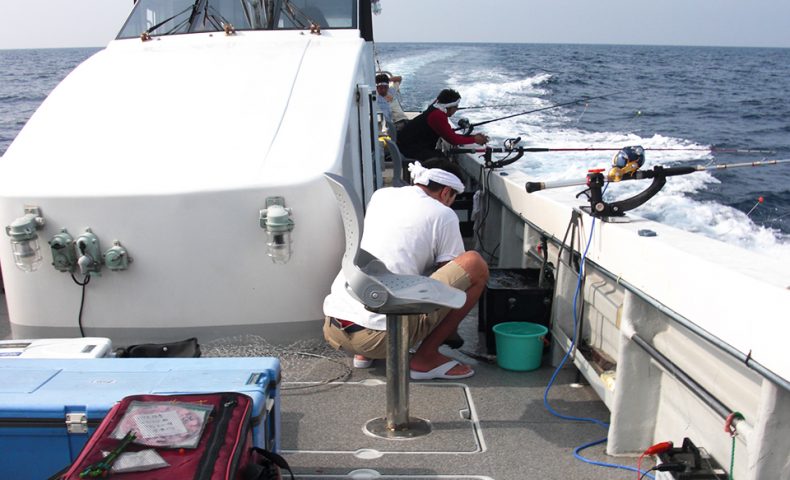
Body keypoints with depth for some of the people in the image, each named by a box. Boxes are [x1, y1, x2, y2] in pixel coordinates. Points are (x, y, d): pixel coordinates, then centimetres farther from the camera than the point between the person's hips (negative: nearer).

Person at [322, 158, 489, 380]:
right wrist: (452, 330, 30)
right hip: (378, 335, -7)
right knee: (476, 265, -1)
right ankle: (426, 358, 4)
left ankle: (364, 354, 20)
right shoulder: (443, 215, 2)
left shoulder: (380, 195, 20)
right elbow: (454, 271, 11)